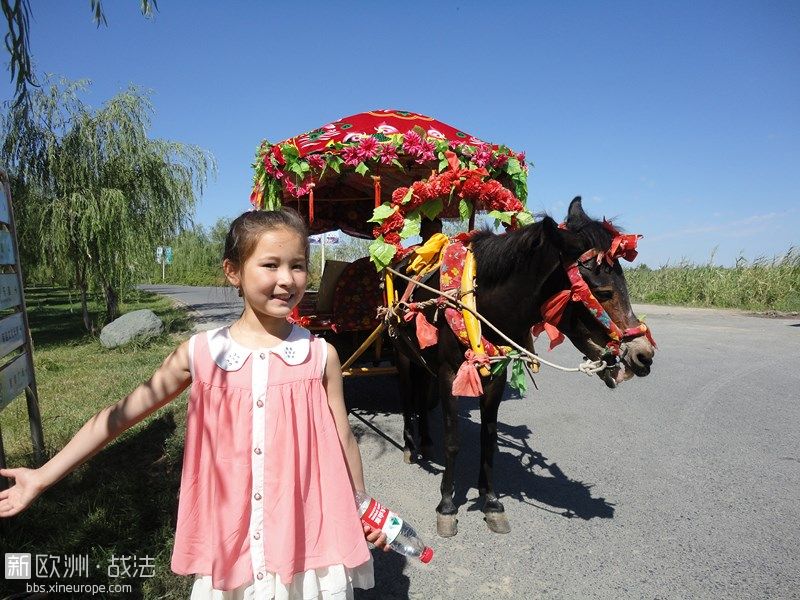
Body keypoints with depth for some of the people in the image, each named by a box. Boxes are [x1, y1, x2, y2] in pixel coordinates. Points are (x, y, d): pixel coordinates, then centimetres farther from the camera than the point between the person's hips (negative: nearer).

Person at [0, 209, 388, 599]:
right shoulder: (201, 353, -8)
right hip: (230, 537, 1)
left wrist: (363, 513, 10)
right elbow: (121, 414, 3)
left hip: (306, 536, 0)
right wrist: (43, 476, 6)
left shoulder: (320, 356, -10)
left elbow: (341, 439, 0)